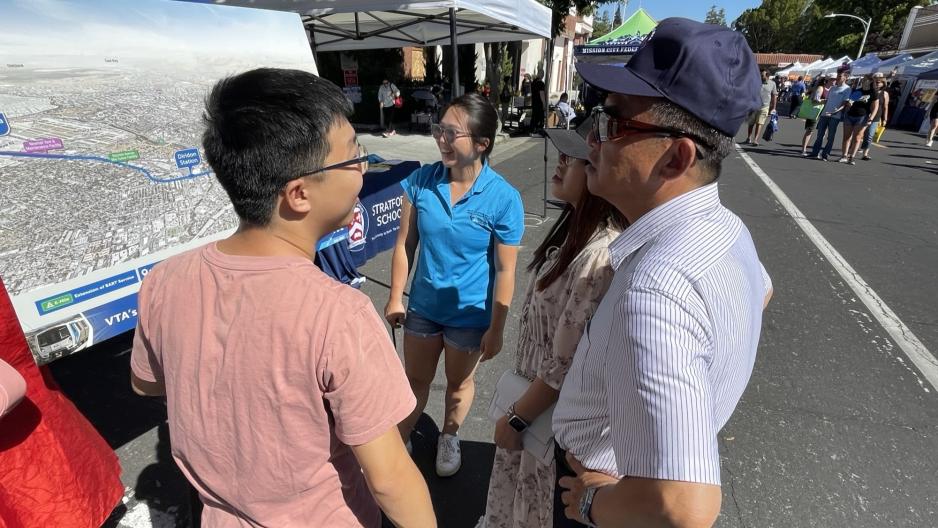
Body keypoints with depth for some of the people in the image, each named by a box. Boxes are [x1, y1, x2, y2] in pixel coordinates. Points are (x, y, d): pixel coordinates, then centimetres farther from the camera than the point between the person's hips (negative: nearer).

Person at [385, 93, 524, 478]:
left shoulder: (503, 198, -21)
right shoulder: (420, 180, -12)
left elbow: (505, 270, -14)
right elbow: (405, 244, -2)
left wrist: (496, 329, -10)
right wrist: (395, 298, 2)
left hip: (470, 313, -2)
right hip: (423, 305, 2)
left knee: (459, 383, 22)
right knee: (415, 379, 21)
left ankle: (449, 438, 51)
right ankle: (400, 439, 47)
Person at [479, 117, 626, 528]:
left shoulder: (600, 255, -32)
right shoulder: (577, 226, -1)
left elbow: (565, 364, -26)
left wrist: (517, 417, -12)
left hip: (554, 408, -8)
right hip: (535, 386, 8)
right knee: (511, 484, 30)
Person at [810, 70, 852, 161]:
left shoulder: (847, 89, -1)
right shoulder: (832, 87, 16)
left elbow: (845, 103, -8)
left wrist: (837, 110, -24)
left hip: (835, 116, -5)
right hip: (824, 114, 5)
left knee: (831, 136, -1)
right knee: (820, 135, 5)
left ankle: (825, 155, 0)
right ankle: (815, 153, 10)